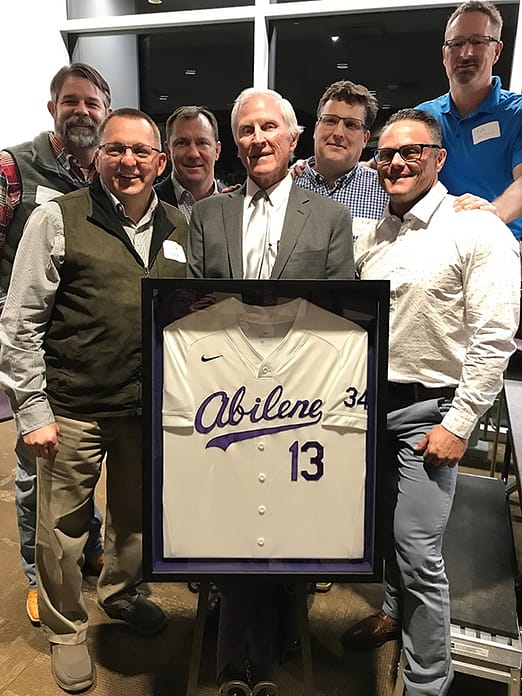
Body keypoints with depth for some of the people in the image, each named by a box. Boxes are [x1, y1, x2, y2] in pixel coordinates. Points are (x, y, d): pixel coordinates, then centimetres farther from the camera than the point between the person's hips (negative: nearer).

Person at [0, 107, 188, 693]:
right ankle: (65, 631, 38)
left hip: (150, 406, 4)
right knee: (62, 528, 11)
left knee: (136, 514, 21)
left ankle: (120, 593, 50)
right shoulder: (57, 219, -6)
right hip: (72, 409, -3)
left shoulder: (179, 227, 6)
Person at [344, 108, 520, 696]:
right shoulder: (370, 239, 9)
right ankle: (395, 611, 47)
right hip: (369, 403, 6)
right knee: (384, 527, 21)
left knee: (418, 552, -2)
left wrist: (458, 424, -16)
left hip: (427, 411, -6)